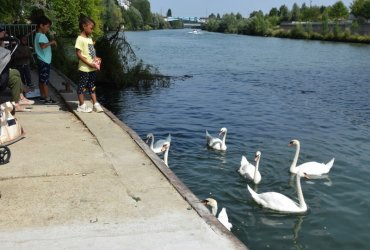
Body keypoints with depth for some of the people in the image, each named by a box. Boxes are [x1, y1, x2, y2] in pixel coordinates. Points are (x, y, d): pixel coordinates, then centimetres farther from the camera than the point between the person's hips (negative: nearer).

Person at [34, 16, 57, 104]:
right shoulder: (41, 35, -16)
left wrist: (51, 43, 10)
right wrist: (51, 42, -23)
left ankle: (42, 96, 20)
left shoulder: (40, 35, 15)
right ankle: (47, 98, -5)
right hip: (44, 61, -10)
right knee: (45, 80, -7)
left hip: (43, 60, 10)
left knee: (42, 79, 13)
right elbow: (43, 45, -34)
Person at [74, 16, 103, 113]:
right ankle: (81, 105, 12)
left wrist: (96, 59, 1)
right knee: (82, 86, 3)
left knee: (92, 86, 14)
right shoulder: (80, 39, -13)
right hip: (84, 68, -8)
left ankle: (95, 104, 20)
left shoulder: (89, 38, 12)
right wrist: (89, 64, -21)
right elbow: (78, 54, -18)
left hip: (92, 68, 8)